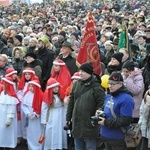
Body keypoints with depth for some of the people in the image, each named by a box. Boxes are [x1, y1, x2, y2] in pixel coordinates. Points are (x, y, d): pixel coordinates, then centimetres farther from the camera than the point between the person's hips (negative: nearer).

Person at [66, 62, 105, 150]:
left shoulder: (96, 87, -12)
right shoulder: (76, 84, 6)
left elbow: (101, 103, -13)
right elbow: (71, 101, 12)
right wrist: (68, 117, 12)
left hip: (89, 123, -6)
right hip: (77, 122, 6)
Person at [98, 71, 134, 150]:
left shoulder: (126, 99, -18)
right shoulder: (108, 96, 9)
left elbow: (126, 120, -23)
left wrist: (106, 122, -21)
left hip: (118, 139, -8)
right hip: (106, 135, 8)